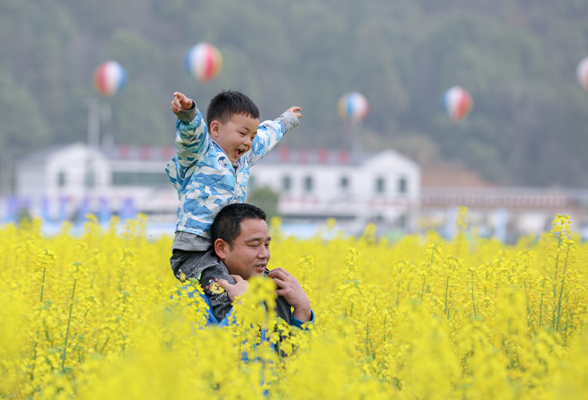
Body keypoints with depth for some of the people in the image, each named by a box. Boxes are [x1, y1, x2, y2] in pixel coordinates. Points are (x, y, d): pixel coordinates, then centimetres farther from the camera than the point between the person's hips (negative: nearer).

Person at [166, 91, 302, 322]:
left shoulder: (242, 160, 20)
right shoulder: (201, 153, -5)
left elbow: (266, 137, 40)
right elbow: (192, 131, -28)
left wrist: (285, 121, 58)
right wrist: (187, 112, -50)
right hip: (193, 253, -9)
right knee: (225, 295, -30)